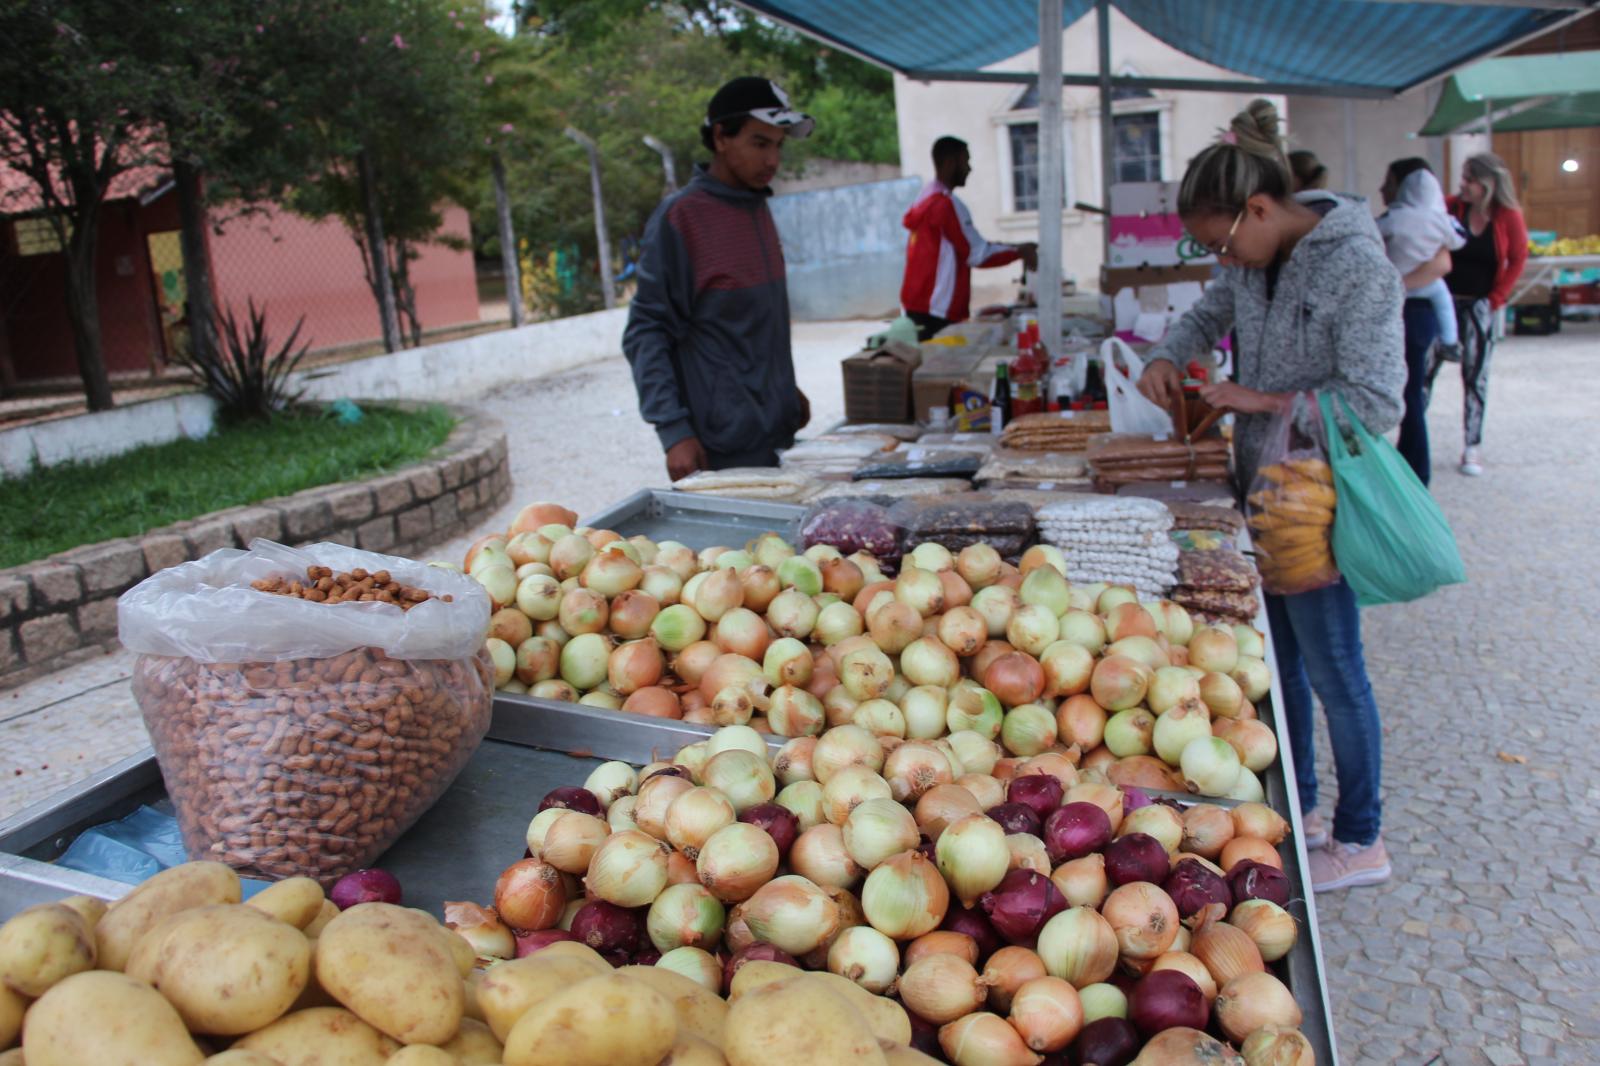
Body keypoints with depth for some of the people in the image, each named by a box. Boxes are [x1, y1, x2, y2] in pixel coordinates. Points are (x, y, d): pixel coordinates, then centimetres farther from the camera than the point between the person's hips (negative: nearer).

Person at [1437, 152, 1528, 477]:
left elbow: (1518, 259, 2)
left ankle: (1472, 448, 12)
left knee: (1475, 376, 4)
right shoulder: (1451, 207, -6)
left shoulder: (1509, 217, -5)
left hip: (1479, 305, 0)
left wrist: (1497, 298, -2)